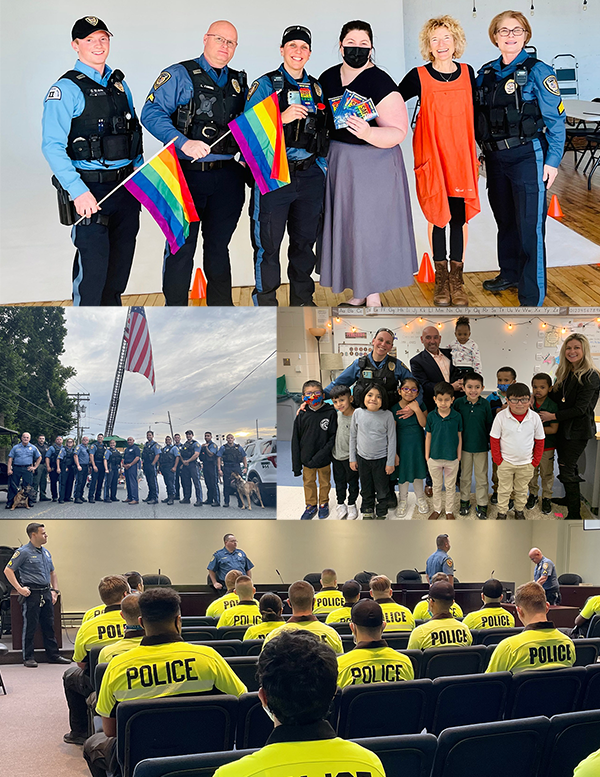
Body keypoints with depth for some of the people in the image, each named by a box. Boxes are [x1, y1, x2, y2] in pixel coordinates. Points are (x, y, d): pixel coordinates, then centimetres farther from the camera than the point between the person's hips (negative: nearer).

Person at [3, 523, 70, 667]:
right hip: (31, 594, -7)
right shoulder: (23, 552, -8)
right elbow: (8, 570, -9)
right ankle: (28, 658, 7)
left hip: (46, 593, 7)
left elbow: (52, 573, 25)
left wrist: (55, 590, 15)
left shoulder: (46, 552, 15)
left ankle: (53, 655, 17)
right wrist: (19, 588, -14)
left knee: (49, 626, 10)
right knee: (30, 627, -1)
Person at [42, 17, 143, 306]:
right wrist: (78, 192, -25)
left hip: (126, 186, 7)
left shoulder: (119, 84, 13)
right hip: (90, 189, -7)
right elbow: (52, 147, -16)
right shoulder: (66, 89, -9)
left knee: (122, 257, 13)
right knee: (93, 262, -9)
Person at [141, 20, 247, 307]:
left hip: (227, 176, 5)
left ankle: (221, 306, 25)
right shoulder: (179, 76, -2)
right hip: (187, 175, -5)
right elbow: (151, 113, -12)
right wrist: (184, 143, -24)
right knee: (181, 246, -1)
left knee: (219, 245, 14)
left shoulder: (238, 82, 16)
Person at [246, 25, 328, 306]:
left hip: (309, 176, 5)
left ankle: (303, 299, 25)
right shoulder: (265, 85, -2)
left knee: (305, 239, 12)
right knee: (268, 243, -2)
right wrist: (282, 118, -22)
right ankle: (266, 303, 9)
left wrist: (321, 167, 14)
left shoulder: (315, 88, 13)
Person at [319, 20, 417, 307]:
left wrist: (368, 133, -35)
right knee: (346, 224, 10)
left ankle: (374, 295, 11)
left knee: (371, 225, -2)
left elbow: (397, 132, -18)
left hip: (374, 163, -6)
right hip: (338, 162, 6)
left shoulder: (380, 83, -14)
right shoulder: (328, 78, 4)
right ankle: (358, 290, 23)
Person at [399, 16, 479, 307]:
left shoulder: (467, 73, 5)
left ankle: (456, 279, 13)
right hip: (431, 157, -2)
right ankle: (441, 279, 16)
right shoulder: (418, 77, -4)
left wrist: (478, 152, 16)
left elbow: (474, 114, 14)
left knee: (459, 217, 3)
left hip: (461, 156, 2)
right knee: (437, 217, 4)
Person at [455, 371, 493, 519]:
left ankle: (482, 504, 21)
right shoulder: (459, 403, -9)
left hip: (481, 446, -1)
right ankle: (465, 500, 33)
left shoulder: (485, 404, -10)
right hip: (464, 445, 1)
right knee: (465, 475, 16)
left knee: (481, 477, 9)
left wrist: (491, 443, 1)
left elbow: (489, 425, -1)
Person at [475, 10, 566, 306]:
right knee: (504, 220, 18)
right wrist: (482, 151, 13)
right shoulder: (486, 73, 8)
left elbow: (555, 120, -8)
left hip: (527, 157, -6)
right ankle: (510, 274, 37)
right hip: (495, 158, 6)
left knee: (529, 226, -6)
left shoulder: (537, 71, -7)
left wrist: (552, 161, -11)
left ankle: (532, 297, -1)